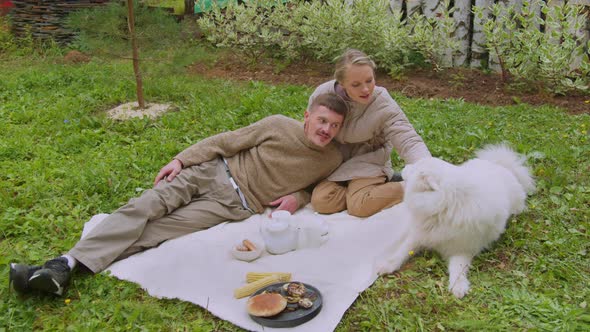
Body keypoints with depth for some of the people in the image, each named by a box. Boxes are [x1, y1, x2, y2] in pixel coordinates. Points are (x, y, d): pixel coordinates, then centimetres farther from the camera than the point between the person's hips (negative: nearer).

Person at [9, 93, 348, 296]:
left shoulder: (333, 160, 1)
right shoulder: (279, 125, -3)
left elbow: (317, 183, 21)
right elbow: (227, 141, 2)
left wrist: (298, 196, -4)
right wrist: (181, 159, -6)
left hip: (236, 203, -1)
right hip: (212, 172, 2)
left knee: (156, 231, -17)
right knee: (144, 207, -17)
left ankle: (69, 266, -21)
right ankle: (64, 265, -17)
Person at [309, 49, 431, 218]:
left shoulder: (384, 105, -23)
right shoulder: (323, 94, -16)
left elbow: (409, 142, -29)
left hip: (369, 160, -4)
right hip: (334, 161, 4)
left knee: (360, 206, -27)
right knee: (321, 201, -19)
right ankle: (383, 183, -2)